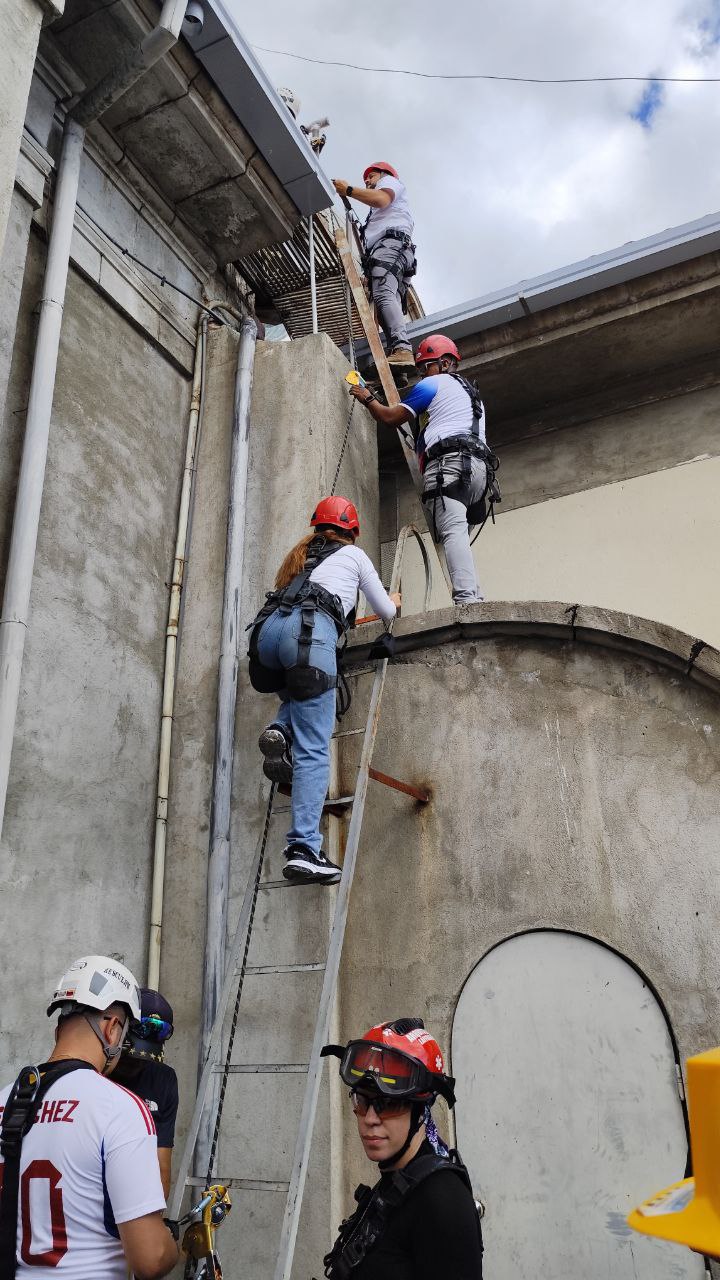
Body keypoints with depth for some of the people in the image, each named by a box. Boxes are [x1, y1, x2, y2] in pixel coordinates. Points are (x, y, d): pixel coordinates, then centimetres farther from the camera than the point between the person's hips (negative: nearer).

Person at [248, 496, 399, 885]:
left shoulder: (299, 555, 35)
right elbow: (385, 612, 31)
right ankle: (303, 850, -19)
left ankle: (281, 732, 4)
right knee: (314, 752, -8)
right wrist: (392, 602, 55)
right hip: (309, 633, -5)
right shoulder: (353, 555, 24)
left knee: (299, 692, 36)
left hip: (267, 629, 5)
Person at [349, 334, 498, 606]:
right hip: (479, 466, 9)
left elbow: (390, 418, 13)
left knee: (452, 532, -23)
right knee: (459, 534, 6)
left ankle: (466, 597, -40)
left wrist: (367, 399, 28)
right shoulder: (471, 393, 38)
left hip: (448, 462, -8)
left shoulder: (432, 385, 12)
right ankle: (475, 599, -8)